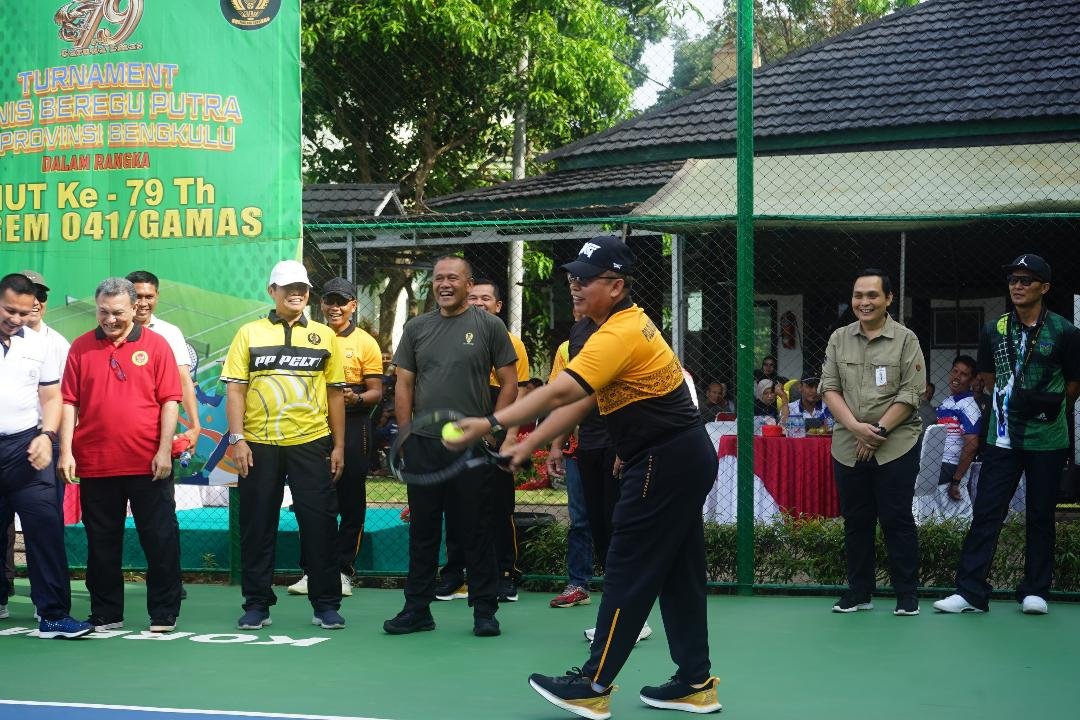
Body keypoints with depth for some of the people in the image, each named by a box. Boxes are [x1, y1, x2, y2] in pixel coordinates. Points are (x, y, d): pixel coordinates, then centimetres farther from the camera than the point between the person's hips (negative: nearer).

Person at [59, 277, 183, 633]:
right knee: (102, 543, 10)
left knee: (160, 540, 3)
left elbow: (170, 401, -2)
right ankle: (106, 614, 21)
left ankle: (163, 614, 13)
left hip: (148, 465, -2)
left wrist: (164, 451, -9)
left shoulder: (156, 345, 0)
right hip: (95, 465, 2)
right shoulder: (81, 347, 5)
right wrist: (66, 451, -3)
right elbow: (69, 403, 4)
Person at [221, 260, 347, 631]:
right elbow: (235, 389, 2)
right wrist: (237, 439, -7)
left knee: (320, 525, 1)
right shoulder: (249, 333, 6)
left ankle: (326, 605, 9)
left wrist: (339, 446, 7)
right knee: (257, 526, 5)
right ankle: (257, 604, 15)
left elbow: (335, 393, 10)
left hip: (312, 443, 1)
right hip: (258, 444, 0)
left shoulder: (324, 336, 9)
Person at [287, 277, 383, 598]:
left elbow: (376, 392, -1)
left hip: (352, 425, -3)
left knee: (351, 499, 2)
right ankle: (311, 571, 9)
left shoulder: (365, 343, 2)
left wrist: (357, 398, -20)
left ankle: (343, 571, 10)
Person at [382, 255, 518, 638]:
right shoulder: (416, 328, 9)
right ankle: (417, 609, 16)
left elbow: (509, 382, 1)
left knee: (476, 530, 2)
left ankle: (484, 610, 10)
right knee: (422, 529, 8)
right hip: (423, 445, 3)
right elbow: (403, 385, 11)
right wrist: (406, 434, 4)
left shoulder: (489, 325, 0)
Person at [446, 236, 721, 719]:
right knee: (678, 574, 13)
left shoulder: (619, 335, -20)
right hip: (685, 457, 10)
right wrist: (528, 445, 9)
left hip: (664, 462, -10)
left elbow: (558, 393, -30)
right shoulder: (628, 324, 13)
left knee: (627, 574, -5)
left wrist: (492, 423, -31)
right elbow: (579, 402, 13)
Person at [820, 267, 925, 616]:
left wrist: (878, 431, -12)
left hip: (896, 447, -3)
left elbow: (910, 394, -6)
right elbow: (830, 389, 4)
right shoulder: (838, 339, 9)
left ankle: (907, 594, 7)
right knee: (856, 520, 9)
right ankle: (859, 592, 19)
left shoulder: (905, 340, 0)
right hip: (848, 448, 4)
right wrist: (856, 427, -10)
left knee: (897, 519, -2)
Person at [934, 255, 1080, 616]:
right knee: (985, 512, -2)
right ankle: (970, 592, -2)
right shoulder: (993, 332, 4)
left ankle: (1035, 591, 16)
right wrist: (1012, 399, 10)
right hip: (1002, 437, 2)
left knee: (1040, 516, 7)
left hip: (1047, 439, -2)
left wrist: (1048, 407, 6)